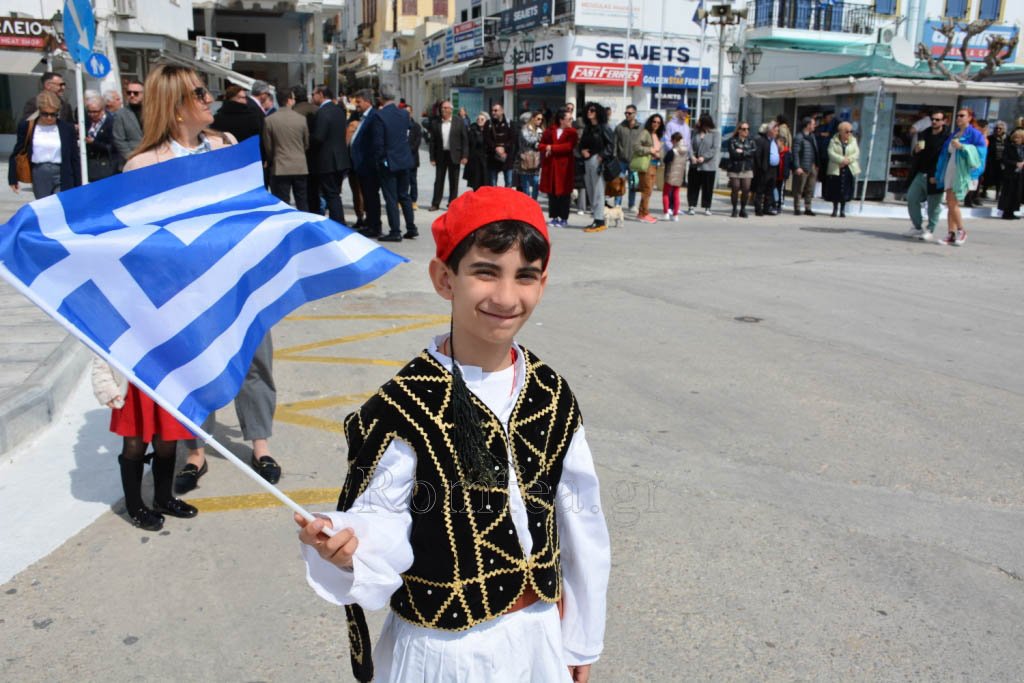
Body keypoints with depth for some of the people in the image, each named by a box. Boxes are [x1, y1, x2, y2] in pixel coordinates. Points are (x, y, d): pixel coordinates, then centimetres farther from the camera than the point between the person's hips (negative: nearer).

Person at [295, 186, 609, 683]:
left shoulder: (550, 396, -6)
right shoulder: (403, 409, -20)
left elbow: (580, 525, 2)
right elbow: (380, 525, -16)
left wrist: (582, 640, 9)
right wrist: (344, 548, -38)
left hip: (541, 637, 4)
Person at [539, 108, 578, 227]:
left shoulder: (572, 132, 0)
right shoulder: (550, 130, 10)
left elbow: (569, 146, -16)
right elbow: (541, 145, 9)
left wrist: (552, 148, -13)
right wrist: (546, 148, -13)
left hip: (564, 166, -3)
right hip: (550, 165, 3)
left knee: (563, 193, 0)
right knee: (551, 192, 6)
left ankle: (564, 219, 8)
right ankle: (554, 217, 15)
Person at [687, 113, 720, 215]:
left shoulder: (715, 133, -3)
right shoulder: (695, 132, 7)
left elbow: (716, 148, -11)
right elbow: (690, 144, 3)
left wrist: (704, 157, -18)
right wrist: (692, 156, -14)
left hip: (709, 165, -3)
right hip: (695, 165, 3)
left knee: (708, 187, 5)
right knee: (693, 186, 4)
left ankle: (707, 207, 15)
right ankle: (691, 206, 12)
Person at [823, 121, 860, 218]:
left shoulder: (853, 141, 9)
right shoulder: (834, 141, 1)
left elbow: (856, 153, 1)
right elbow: (831, 153, -11)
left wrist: (848, 160, -16)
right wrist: (842, 160, -21)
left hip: (849, 170, 2)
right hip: (836, 169, -2)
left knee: (846, 192, 0)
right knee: (835, 191, 0)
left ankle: (842, 210, 10)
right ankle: (835, 209, 13)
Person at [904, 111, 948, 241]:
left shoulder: (946, 137, -7)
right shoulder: (923, 134, 13)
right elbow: (914, 156, 19)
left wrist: (936, 176, -16)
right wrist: (916, 151, -5)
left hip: (935, 177, -6)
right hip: (920, 174, 6)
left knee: (933, 205, 0)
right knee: (911, 198, 4)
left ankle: (930, 231, 10)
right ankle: (917, 227, 17)